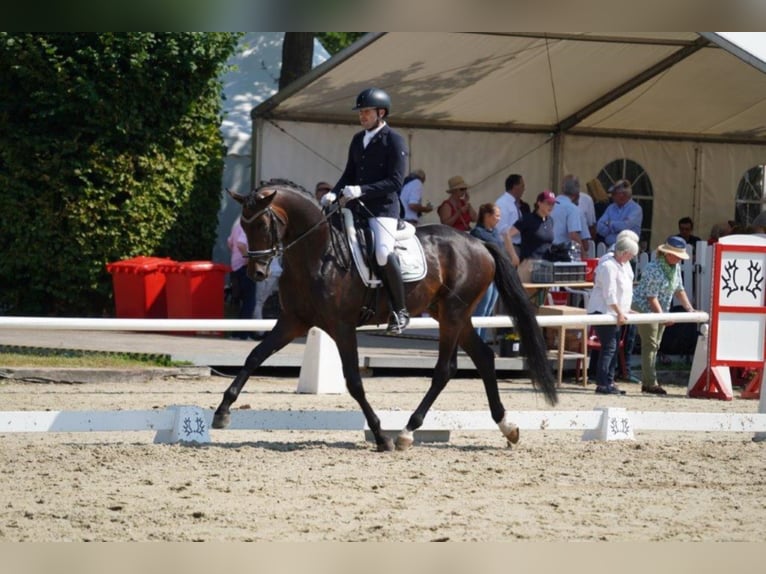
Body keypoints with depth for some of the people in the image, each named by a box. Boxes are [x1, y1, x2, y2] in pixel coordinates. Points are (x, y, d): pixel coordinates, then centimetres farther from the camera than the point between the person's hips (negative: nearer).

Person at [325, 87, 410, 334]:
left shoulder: (394, 141, -6)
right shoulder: (358, 139, 16)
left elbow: (395, 182, -13)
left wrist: (361, 190, -22)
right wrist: (334, 194, 1)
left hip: (383, 208, -8)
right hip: (356, 206, 8)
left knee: (383, 253, -29)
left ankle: (400, 310, -15)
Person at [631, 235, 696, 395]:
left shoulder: (676, 267, 4)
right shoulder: (654, 269, -23)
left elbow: (679, 290, 12)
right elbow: (651, 297, -24)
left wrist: (689, 309, 3)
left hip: (660, 310, 9)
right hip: (645, 308, -9)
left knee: (654, 346, 9)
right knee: (650, 345, -11)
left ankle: (647, 383, 13)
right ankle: (651, 383, -12)